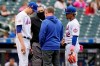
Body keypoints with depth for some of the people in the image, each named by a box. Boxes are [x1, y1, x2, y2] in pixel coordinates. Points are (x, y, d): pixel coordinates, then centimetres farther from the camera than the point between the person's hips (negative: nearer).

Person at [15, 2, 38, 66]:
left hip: (28, 41, 10)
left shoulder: (28, 17, 17)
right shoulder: (21, 15, -11)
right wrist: (22, 45, -26)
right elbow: (18, 31, -19)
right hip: (22, 40, -10)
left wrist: (30, 44, 18)